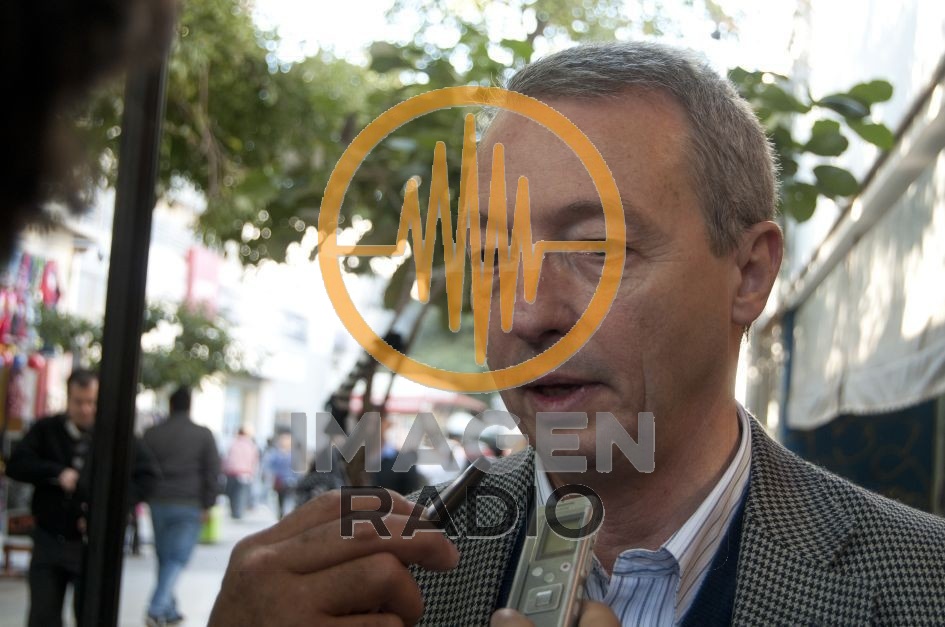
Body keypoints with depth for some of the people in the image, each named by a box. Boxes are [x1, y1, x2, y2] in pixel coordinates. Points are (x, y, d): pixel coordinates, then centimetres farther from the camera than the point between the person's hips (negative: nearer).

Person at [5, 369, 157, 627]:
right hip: (49, 541, 2)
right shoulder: (46, 430, 2)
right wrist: (56, 474, -19)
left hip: (93, 545, -2)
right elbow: (16, 464, -5)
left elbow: (145, 476, -4)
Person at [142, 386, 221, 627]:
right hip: (189, 506, -3)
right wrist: (207, 505, 0)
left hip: (158, 504, 3)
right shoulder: (203, 435, -2)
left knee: (164, 558, 13)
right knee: (178, 559, -3)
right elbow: (212, 473, -4)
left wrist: (146, 498, 15)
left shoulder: (152, 434, 6)